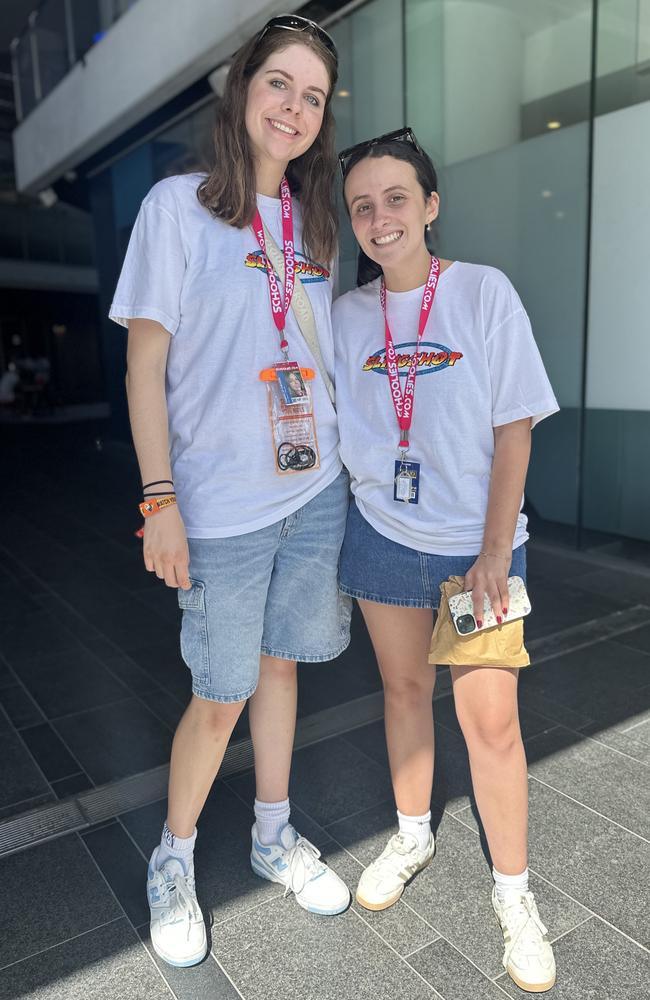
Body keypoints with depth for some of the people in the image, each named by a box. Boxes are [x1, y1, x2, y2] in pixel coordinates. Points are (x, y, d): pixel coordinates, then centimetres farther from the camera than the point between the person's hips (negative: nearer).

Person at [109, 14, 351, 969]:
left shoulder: (313, 224, 12)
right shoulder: (179, 204, -4)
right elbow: (145, 363, -8)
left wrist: (353, 461, 11)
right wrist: (161, 501, -14)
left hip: (317, 491, 5)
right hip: (225, 507, -5)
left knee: (281, 662, 16)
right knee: (220, 697, 4)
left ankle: (273, 835, 37)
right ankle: (173, 861, 31)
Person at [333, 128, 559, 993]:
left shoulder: (485, 292, -7)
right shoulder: (348, 313, 3)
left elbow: (515, 430, -8)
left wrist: (495, 551, -12)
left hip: (478, 541, -3)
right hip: (382, 533, 3)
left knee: (491, 721, -1)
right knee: (404, 689, 16)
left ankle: (513, 892, 23)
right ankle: (413, 836, 40)